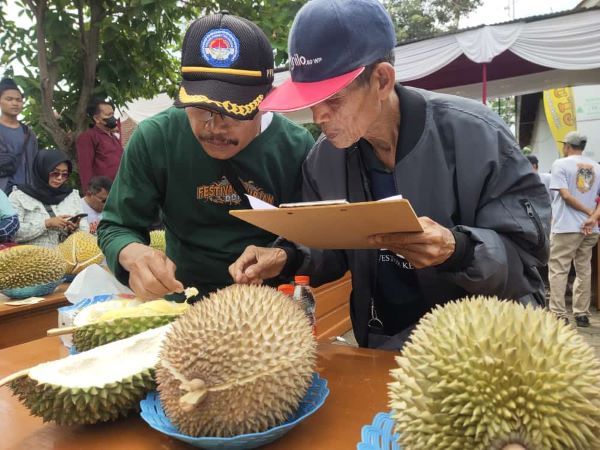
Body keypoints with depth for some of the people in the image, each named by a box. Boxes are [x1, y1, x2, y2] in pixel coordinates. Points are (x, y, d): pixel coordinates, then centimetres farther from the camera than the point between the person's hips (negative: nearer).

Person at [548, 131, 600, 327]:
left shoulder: (560, 164, -4)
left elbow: (565, 195, -13)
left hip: (566, 227, -6)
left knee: (558, 271, -2)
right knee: (584, 271, 12)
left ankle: (559, 315, -5)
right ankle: (582, 314, 15)